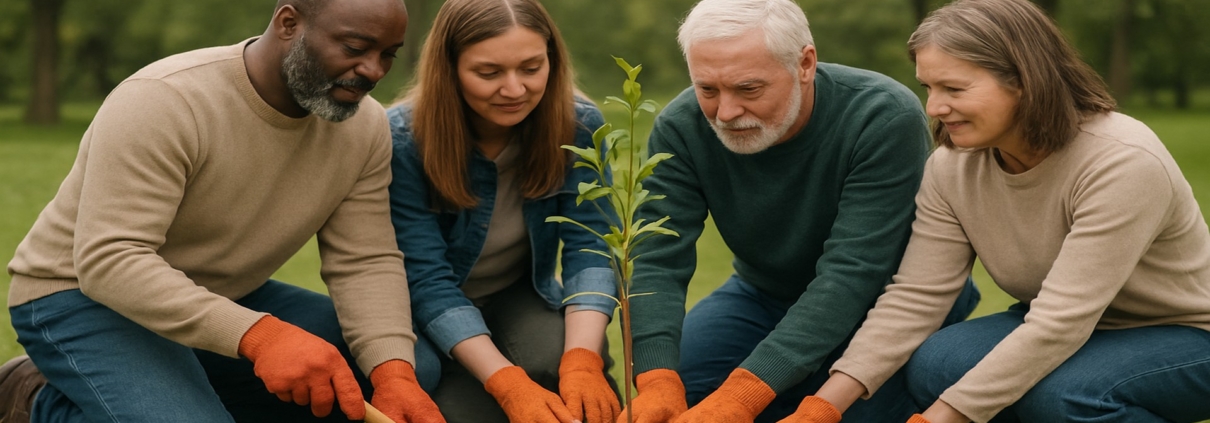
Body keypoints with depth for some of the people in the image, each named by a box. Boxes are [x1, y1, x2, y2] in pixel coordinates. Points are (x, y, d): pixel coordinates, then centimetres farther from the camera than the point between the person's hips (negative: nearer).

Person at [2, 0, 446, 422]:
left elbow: (365, 262, -9)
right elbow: (110, 260, -34)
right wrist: (259, 334, -46)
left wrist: (395, 375, -29)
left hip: (228, 301, 7)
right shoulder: (163, 101, -27)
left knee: (408, 368, -8)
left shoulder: (364, 127, -7)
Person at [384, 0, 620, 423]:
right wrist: (511, 385, -40)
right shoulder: (402, 141, -26)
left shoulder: (578, 126, -17)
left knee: (562, 364, -31)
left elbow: (589, 248, -20)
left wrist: (582, 362, -39)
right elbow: (427, 281, -28)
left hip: (520, 297, 2)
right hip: (421, 310, -2)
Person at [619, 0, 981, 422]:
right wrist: (657, 383, -42)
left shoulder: (885, 118, -31)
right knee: (674, 382, -18)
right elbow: (658, 262, -23)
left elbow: (850, 274, -36)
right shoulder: (680, 127, -19)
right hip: (767, 294, 4)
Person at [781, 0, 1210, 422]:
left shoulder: (1125, 163, -30)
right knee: (935, 366, -22)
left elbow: (1059, 322, -34)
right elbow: (914, 296, -13)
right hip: (1063, 333, 6)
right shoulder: (952, 168, -10)